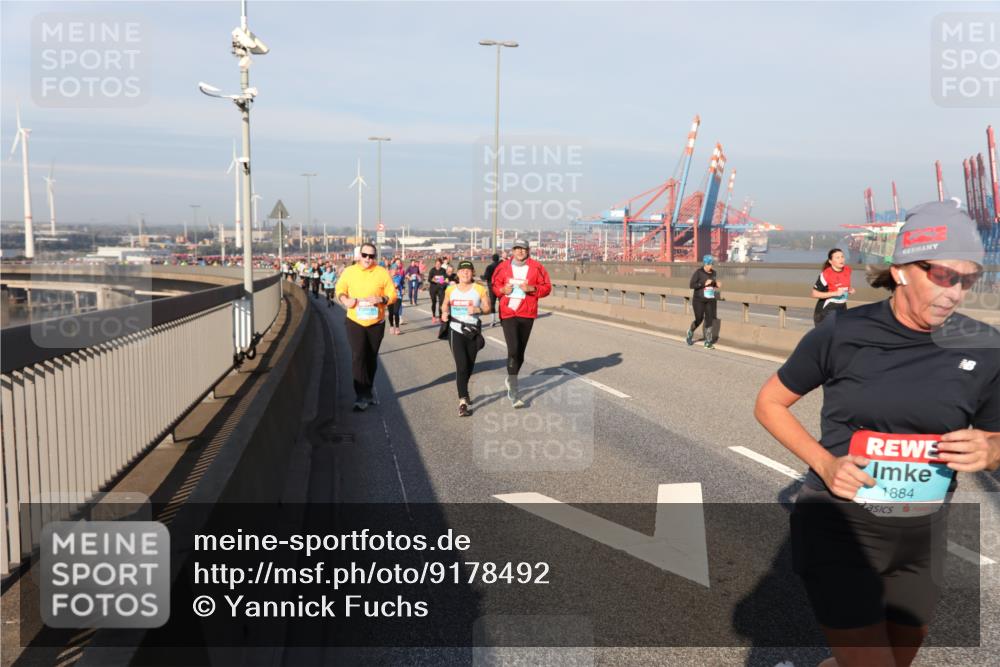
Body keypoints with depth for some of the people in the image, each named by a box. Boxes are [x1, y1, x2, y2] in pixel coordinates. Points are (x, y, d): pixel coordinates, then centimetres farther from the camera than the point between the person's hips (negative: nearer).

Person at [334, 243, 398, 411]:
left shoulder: (382, 272, -3)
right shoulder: (349, 271, -1)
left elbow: (392, 294, -2)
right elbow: (340, 289, 7)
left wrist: (381, 299, -22)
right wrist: (345, 299, -15)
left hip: (376, 323, 1)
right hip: (355, 322, -1)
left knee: (371, 358, 12)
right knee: (358, 356, -12)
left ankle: (368, 392, 29)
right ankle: (361, 396, -9)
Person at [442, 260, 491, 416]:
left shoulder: (480, 289, -2)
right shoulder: (450, 290, 3)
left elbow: (487, 307, 0)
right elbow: (445, 305, 18)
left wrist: (477, 310, -19)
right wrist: (444, 313, -3)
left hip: (473, 332, 1)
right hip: (456, 331, -1)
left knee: (469, 366, 14)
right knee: (461, 365, -12)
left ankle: (463, 390, 43)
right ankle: (463, 402, -12)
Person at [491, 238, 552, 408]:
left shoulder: (536, 267, 2)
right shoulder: (503, 267, 3)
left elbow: (547, 287, 3)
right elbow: (494, 285, 12)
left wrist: (532, 288, -15)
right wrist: (503, 289, -10)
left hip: (527, 314, 2)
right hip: (508, 313, -2)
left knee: (520, 351, 12)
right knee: (513, 350, -14)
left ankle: (511, 379, 37)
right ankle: (513, 392, -9)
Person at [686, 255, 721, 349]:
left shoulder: (713, 273, 6)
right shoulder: (698, 273, -10)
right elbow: (692, 285, -14)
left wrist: (717, 285, -1)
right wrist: (704, 284, -23)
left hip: (710, 300, 4)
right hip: (699, 300, -4)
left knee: (709, 320, -4)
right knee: (699, 319, 1)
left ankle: (708, 342, 1)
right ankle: (690, 332, 34)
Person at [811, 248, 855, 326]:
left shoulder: (848, 270, 2)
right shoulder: (826, 274, -19)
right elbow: (815, 294, -19)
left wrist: (850, 290, -1)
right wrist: (835, 293, -23)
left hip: (842, 309, 6)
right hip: (826, 311, -6)